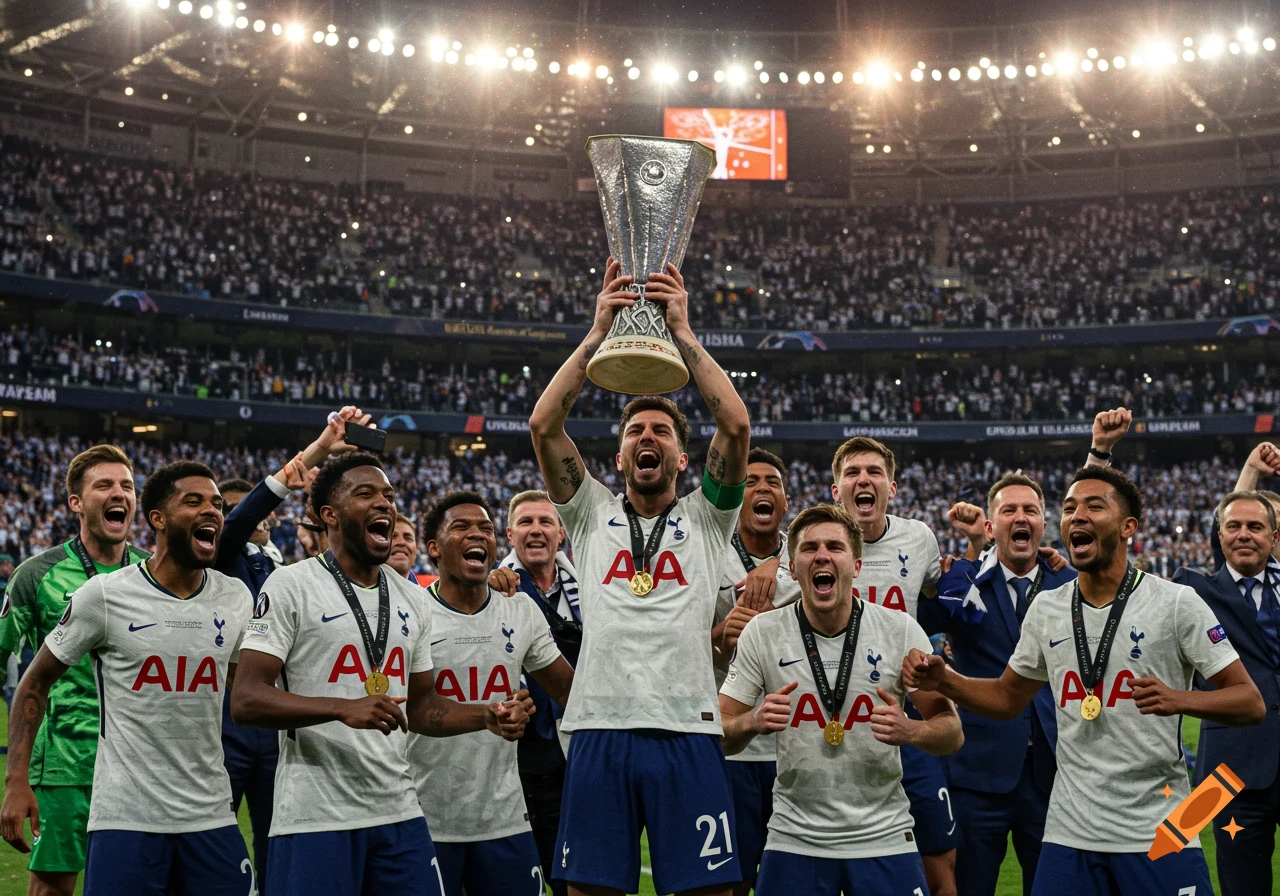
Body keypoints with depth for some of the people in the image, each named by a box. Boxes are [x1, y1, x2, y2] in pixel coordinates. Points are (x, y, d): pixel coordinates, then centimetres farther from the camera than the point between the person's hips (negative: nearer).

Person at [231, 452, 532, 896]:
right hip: (316, 820, -5)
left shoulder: (411, 598, 14)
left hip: (399, 814, 6)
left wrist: (487, 717, 2)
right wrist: (344, 708, -26)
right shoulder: (291, 586, -5)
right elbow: (246, 701, -13)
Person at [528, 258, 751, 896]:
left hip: (687, 730, -1)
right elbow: (543, 425, 4)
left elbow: (737, 425, -1)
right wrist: (599, 331, 1)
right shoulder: (593, 515, 15)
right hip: (600, 726, 1)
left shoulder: (705, 519, 13)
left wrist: (682, 330, -1)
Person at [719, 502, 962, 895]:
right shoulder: (762, 634, -4)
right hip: (794, 839, 0)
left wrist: (909, 731, -23)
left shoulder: (901, 631, -5)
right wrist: (751, 722, -23)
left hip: (884, 838, 0)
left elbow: (952, 732, -1)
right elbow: (720, 735, 0)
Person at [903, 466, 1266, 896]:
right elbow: (1008, 698, 18)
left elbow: (1251, 703, -6)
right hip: (1069, 834, 3)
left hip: (1158, 835, -3)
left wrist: (1178, 699, -24)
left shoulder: (1175, 602, -6)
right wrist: (942, 679, 1)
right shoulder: (1046, 609, 7)